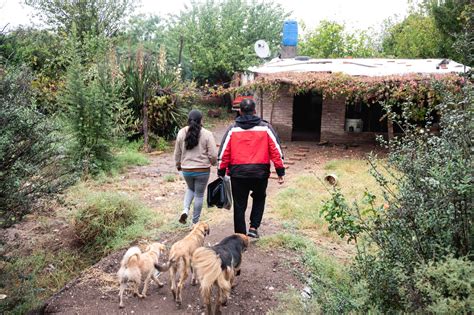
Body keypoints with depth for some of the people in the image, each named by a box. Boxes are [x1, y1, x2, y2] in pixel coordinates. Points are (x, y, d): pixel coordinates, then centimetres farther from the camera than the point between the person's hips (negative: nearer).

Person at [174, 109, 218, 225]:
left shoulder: (181, 133, -1)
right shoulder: (207, 134, -12)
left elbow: (177, 153, 7)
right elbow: (213, 155, -11)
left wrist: (178, 165, 24)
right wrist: (213, 163, 11)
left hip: (186, 170, 3)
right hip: (202, 170, -3)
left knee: (190, 189, 29)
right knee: (199, 195, 11)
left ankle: (185, 210, 8)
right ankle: (195, 222, 18)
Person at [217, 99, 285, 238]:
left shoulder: (233, 129, 2)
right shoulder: (265, 128, 1)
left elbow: (224, 152, 1)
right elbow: (276, 150, 0)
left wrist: (221, 172, 9)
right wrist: (280, 172, 5)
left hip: (238, 173, 0)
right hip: (260, 173, 0)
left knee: (239, 205, 11)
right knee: (259, 199, 25)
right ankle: (254, 227, 13)